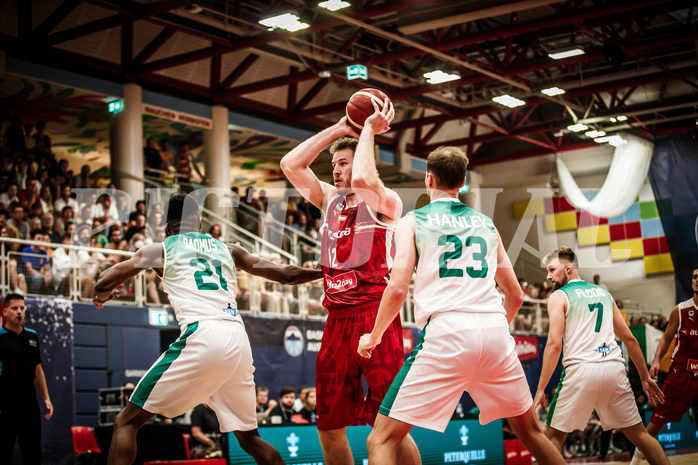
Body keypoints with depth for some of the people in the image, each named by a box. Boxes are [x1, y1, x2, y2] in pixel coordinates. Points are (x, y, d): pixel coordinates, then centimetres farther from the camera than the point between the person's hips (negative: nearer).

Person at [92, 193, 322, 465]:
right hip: (239, 341, 4)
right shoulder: (228, 250, 24)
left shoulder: (159, 249, 15)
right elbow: (286, 275, 28)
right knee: (249, 438, 21)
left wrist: (104, 296, 36)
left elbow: (102, 284, 13)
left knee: (126, 422, 4)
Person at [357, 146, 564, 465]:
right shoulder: (486, 223, 21)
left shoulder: (413, 221, 9)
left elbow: (398, 289, -3)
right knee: (530, 431, 25)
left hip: (446, 332, -4)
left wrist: (374, 337, 12)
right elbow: (515, 295, 25)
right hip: (495, 331, 5)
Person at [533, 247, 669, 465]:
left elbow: (554, 344, -7)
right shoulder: (603, 292, 20)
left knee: (554, 436, 6)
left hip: (581, 370, -5)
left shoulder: (558, 297, 4)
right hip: (614, 368, 5)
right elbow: (629, 338, 20)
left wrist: (540, 389, -7)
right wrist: (645, 377, 25)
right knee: (639, 434, 15)